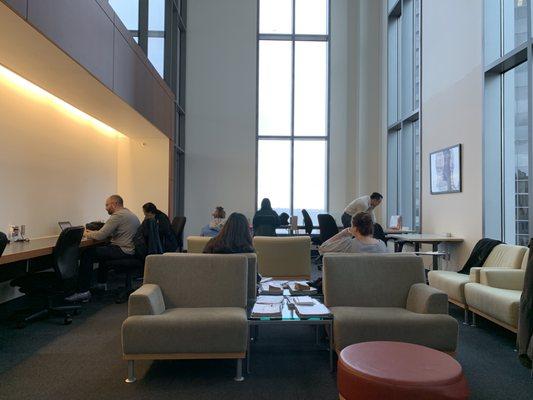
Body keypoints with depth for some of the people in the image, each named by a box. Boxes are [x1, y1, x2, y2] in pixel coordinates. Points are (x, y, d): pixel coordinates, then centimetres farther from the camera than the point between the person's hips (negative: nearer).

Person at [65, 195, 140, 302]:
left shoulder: (118, 216, -14)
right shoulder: (129, 214, 18)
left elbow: (100, 236, -16)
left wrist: (87, 234, 3)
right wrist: (93, 232, 17)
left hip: (123, 251, -11)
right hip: (132, 250, 11)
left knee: (87, 254, -8)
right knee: (103, 249, 32)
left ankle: (83, 291, -6)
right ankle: (101, 283, 37)